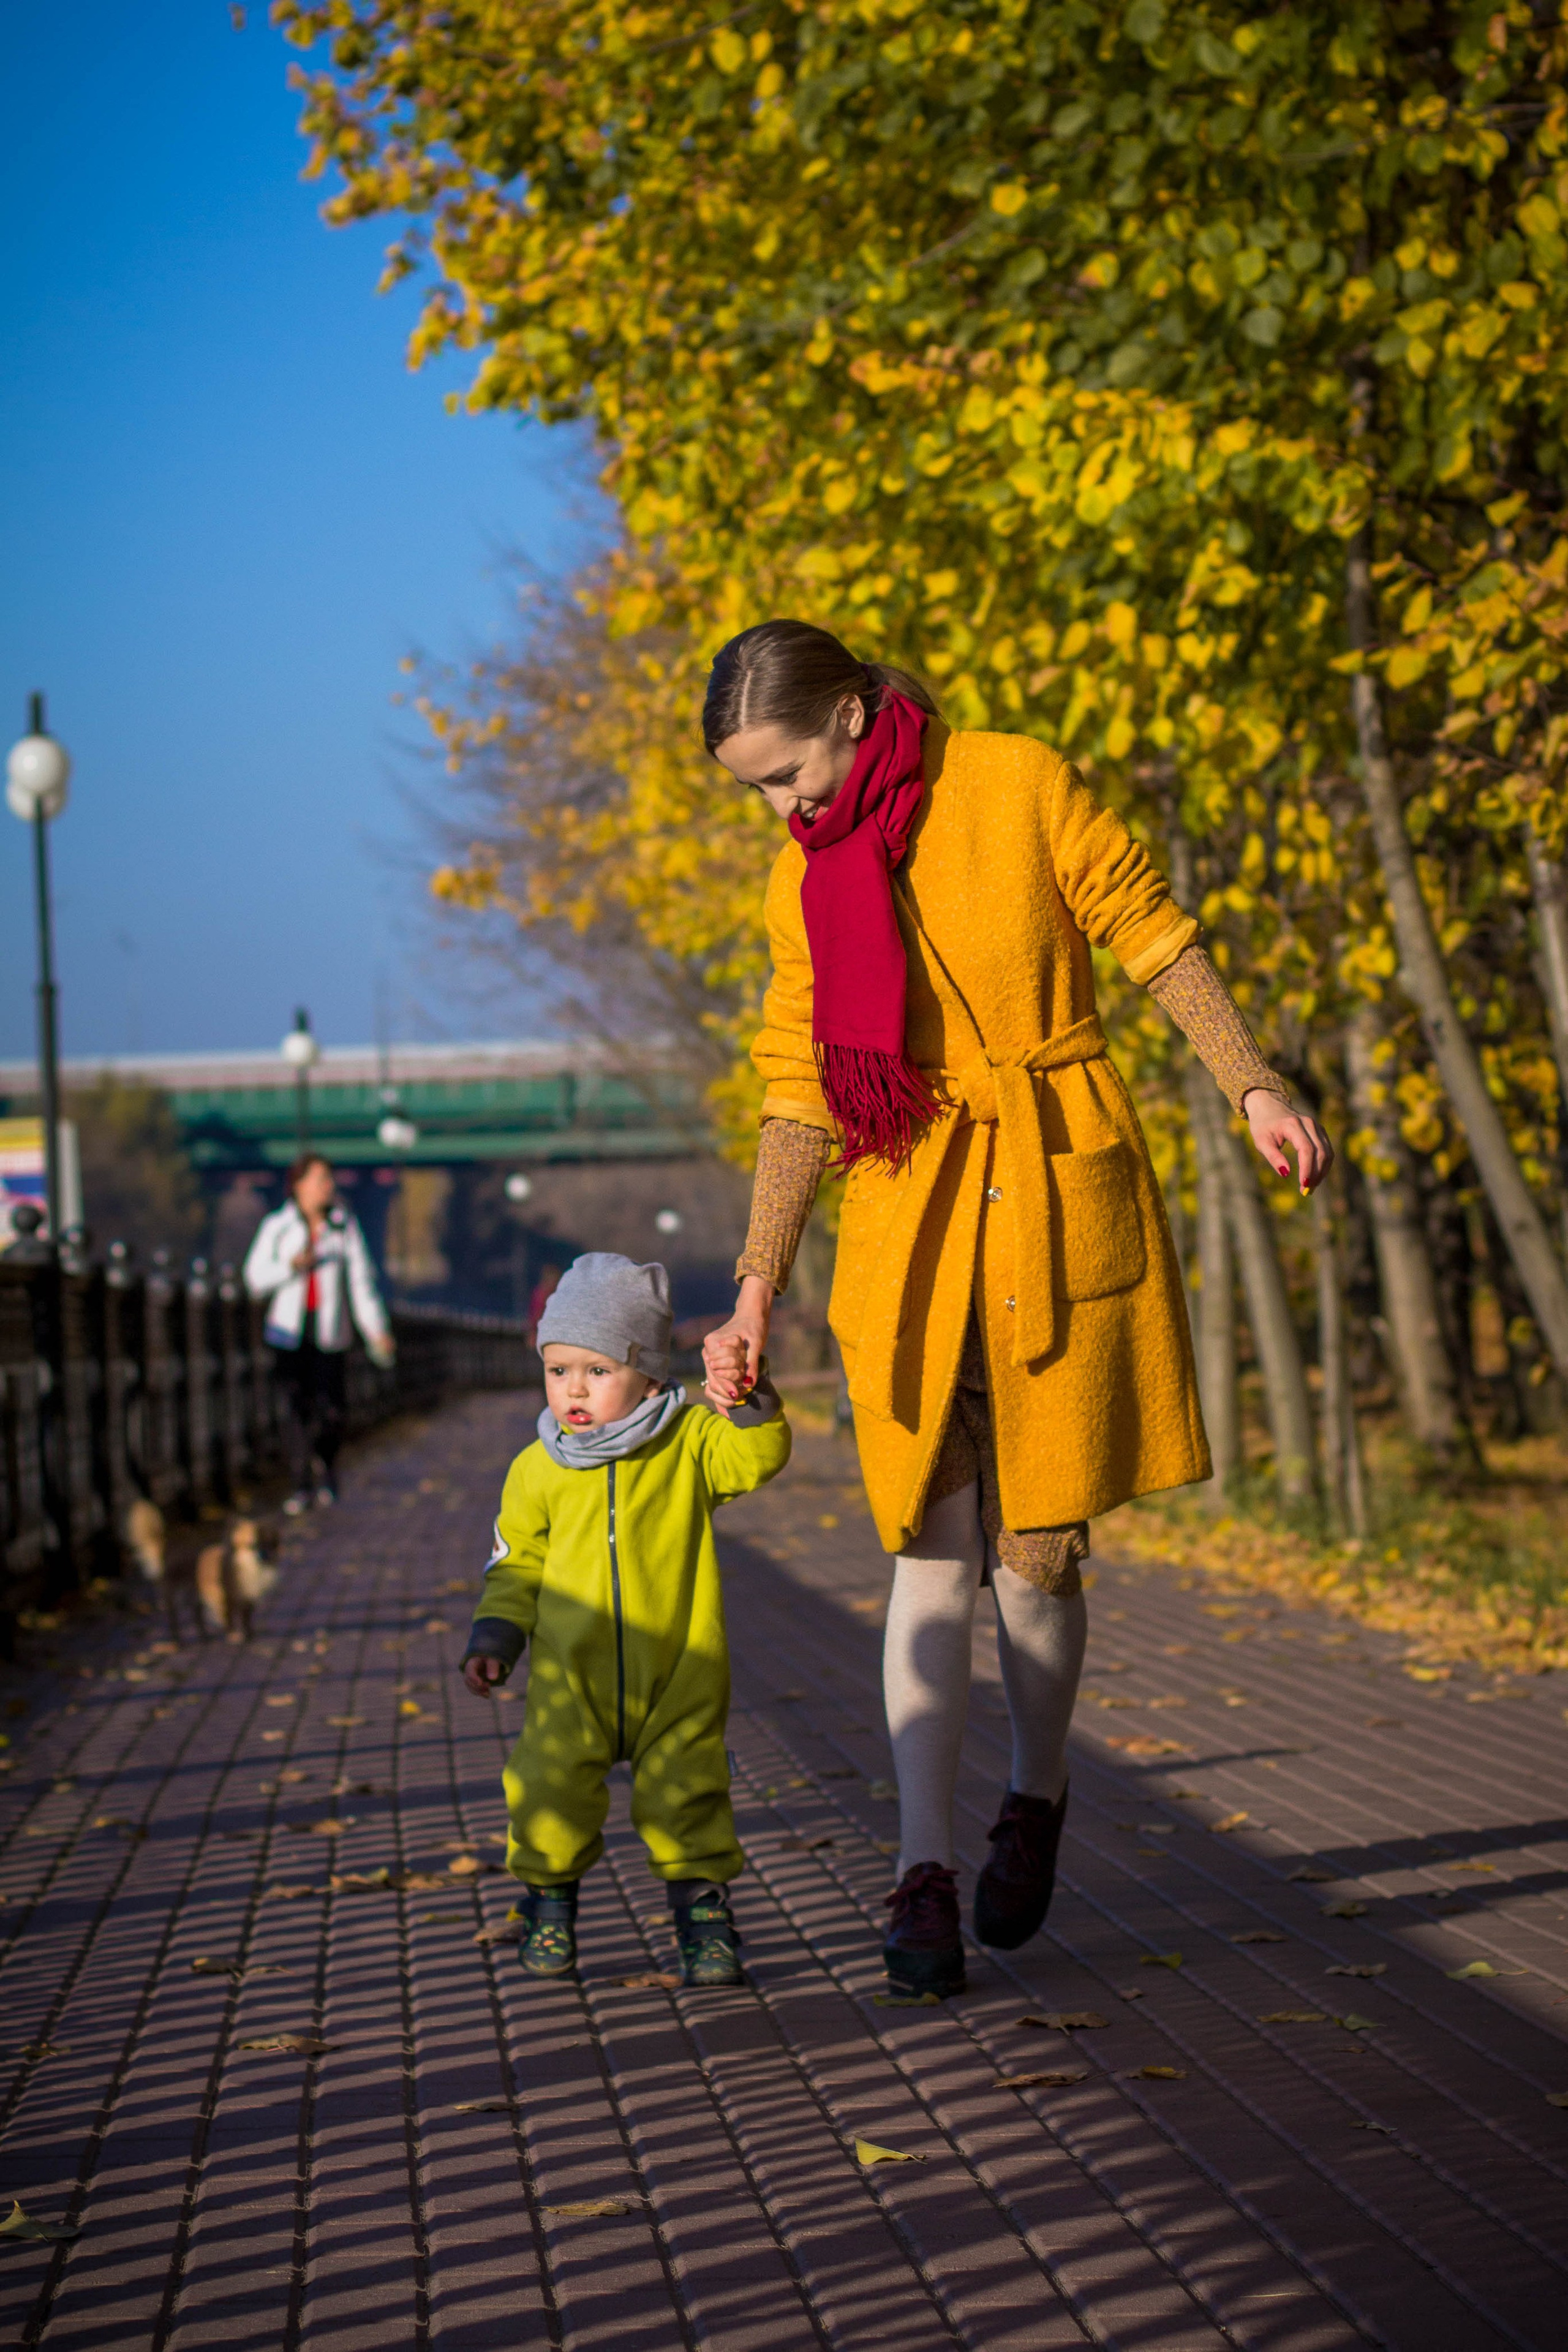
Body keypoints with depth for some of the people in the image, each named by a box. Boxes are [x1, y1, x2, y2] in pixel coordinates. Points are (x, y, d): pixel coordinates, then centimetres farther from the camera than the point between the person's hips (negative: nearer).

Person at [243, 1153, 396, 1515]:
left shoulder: (345, 1226, 3)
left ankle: (325, 1464, 25)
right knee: (297, 1407, -9)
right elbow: (256, 1278, 1)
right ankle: (300, 1487, 1)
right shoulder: (277, 1227, 2)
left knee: (333, 1409, -6)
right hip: (289, 1329, -1)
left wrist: (377, 1331, 0)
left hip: (330, 1331, 1)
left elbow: (361, 1280, 4)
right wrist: (292, 1266, -16)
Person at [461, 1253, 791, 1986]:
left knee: (686, 1799, 1)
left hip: (677, 1675, -1)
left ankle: (702, 1911, 16)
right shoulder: (538, 1470, 2)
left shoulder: (689, 1443, -2)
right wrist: (493, 1639, 2)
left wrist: (746, 1397, -34)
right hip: (570, 1679, 1)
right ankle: (548, 1902, 25)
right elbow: (516, 1566, 11)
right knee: (552, 1796, 2)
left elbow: (757, 1457, -18)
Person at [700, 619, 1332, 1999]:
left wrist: (1255, 1086, -5)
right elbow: (798, 1101, 4)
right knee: (934, 1549, -4)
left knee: (1034, 1548, -1)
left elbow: (1150, 935, 2)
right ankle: (924, 1873, -3)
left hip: (1059, 1204, -2)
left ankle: (1037, 1795, 25)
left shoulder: (1021, 786, -6)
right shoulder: (804, 884, 5)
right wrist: (756, 1295, -2)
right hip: (911, 1222, 2)